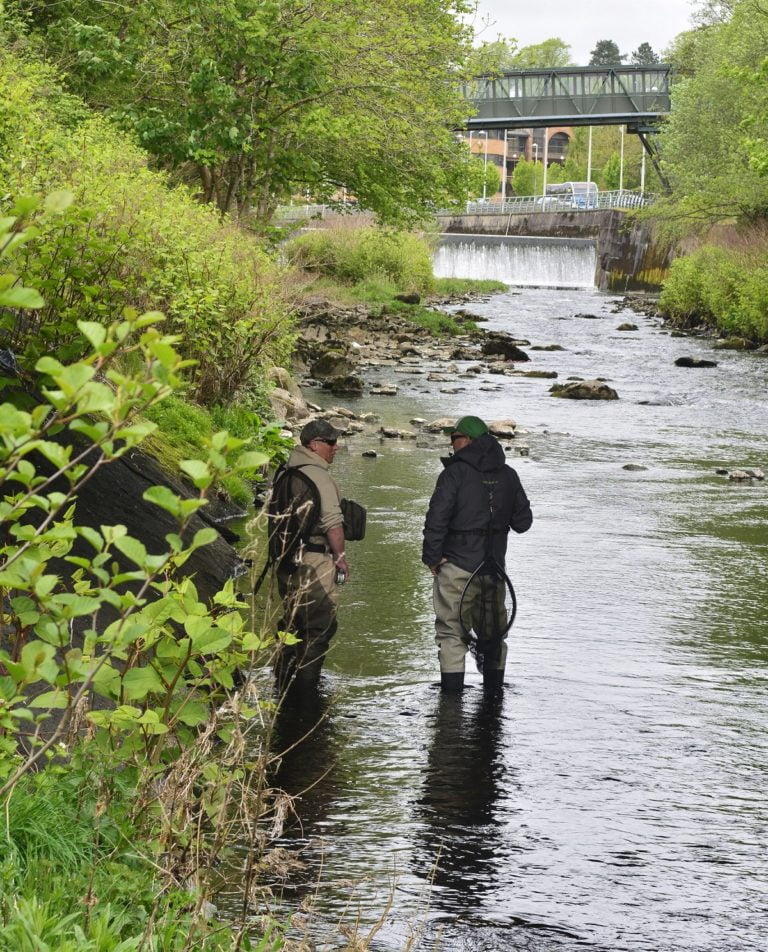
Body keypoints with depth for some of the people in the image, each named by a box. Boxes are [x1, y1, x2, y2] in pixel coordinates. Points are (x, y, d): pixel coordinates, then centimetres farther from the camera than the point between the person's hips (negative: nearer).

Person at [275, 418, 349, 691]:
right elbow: (332, 521, -21)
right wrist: (341, 557, -10)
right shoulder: (318, 475, -17)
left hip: (286, 562, 9)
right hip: (315, 561, -9)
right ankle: (306, 683, -1)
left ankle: (284, 679, 28)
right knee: (321, 625, -1)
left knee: (293, 620, 20)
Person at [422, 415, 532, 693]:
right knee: (493, 630, 17)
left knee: (452, 631, 1)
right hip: (495, 566, 5)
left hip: (457, 567, -5)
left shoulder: (455, 473, -12)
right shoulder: (508, 475, 5)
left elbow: (436, 518, -18)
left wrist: (432, 556, -8)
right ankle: (494, 689, 23)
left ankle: (452, 691, -2)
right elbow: (523, 521, 10)